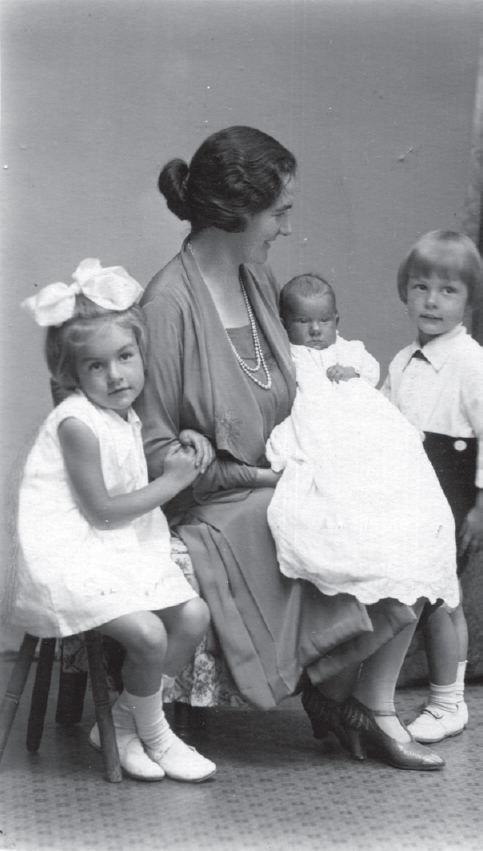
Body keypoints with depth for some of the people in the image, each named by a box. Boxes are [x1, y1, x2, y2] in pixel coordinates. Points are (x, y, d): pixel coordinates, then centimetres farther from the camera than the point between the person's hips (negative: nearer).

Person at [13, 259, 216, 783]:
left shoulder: (127, 418, 10)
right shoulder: (77, 423, -18)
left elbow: (128, 497, 12)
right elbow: (101, 510, -18)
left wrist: (178, 457, 3)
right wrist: (171, 483, -11)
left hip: (126, 549, 9)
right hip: (71, 559, -9)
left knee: (193, 615, -2)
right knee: (147, 633, -23)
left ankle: (122, 723, 10)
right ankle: (152, 734, 6)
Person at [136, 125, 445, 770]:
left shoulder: (258, 277, 8)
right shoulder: (169, 304, -18)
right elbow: (154, 452, -16)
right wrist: (263, 474, -16)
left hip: (281, 482, 8)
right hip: (215, 504, -8)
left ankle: (375, 706, 0)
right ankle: (330, 694, 3)